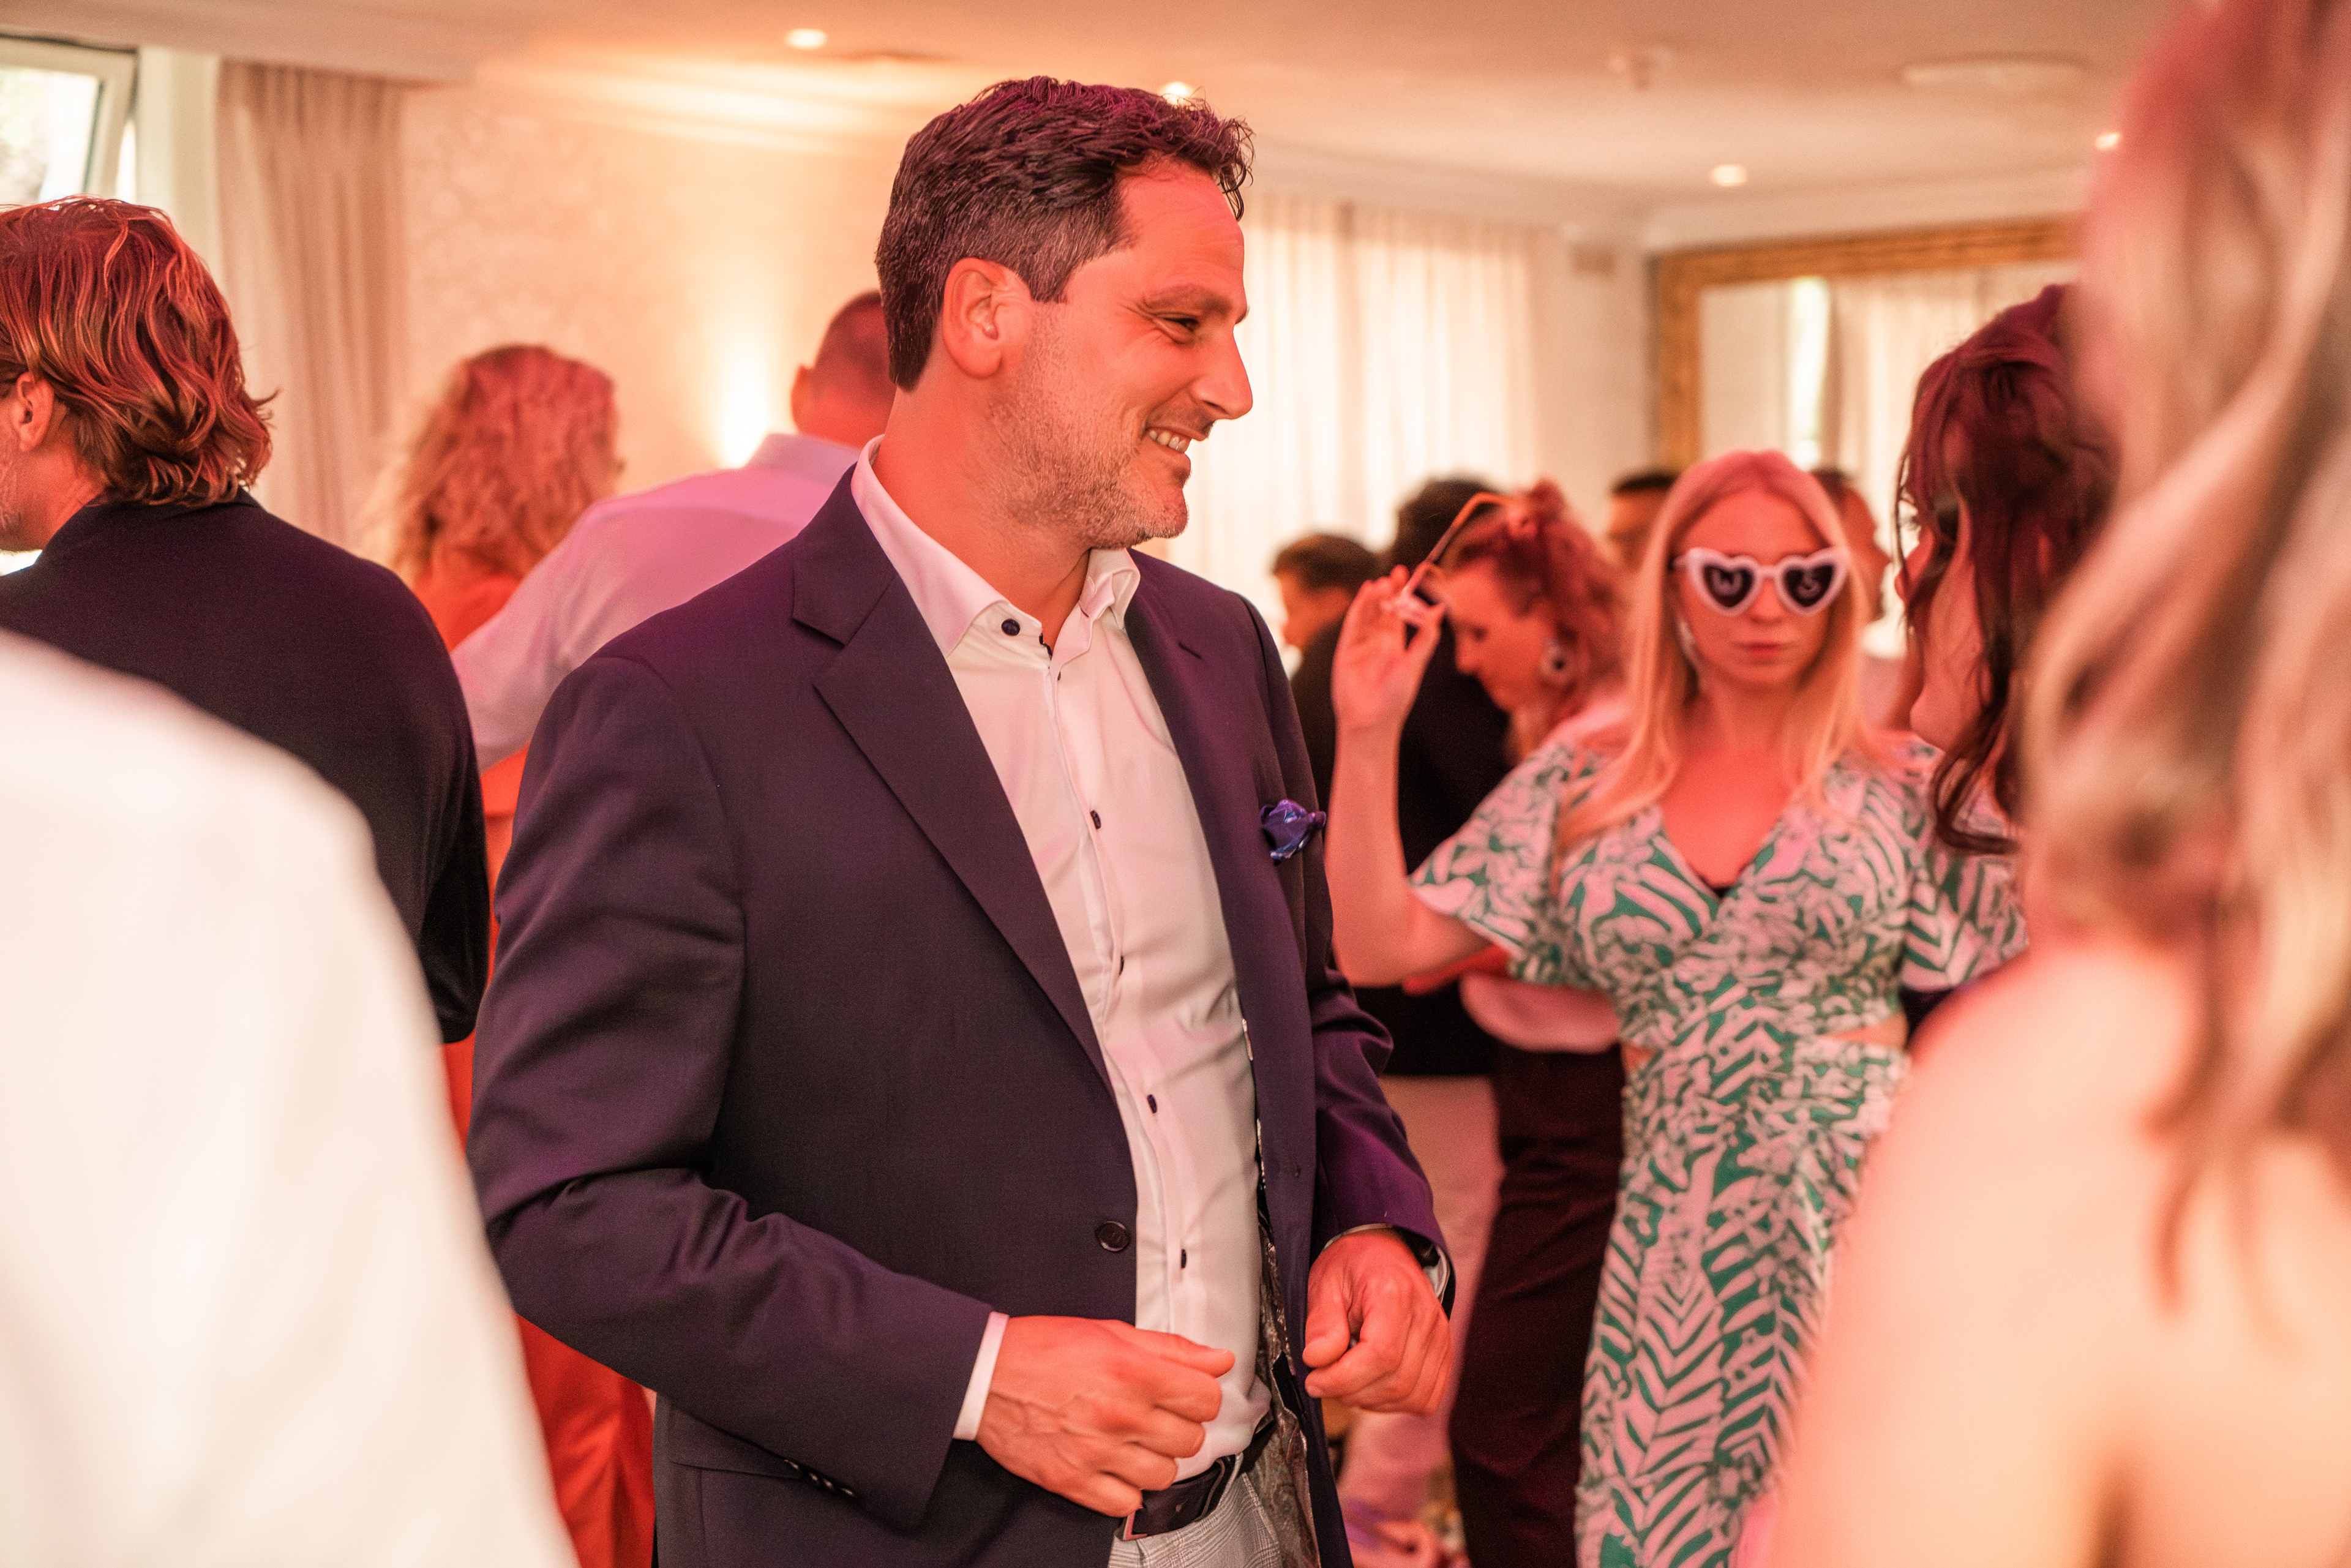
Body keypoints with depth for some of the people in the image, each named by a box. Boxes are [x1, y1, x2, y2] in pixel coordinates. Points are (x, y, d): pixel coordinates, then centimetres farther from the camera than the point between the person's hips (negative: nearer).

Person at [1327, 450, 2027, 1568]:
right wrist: (1365, 741, -8)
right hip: (1673, 1235, 2)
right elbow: (1379, 945, 0)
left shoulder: (1897, 788, 1)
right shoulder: (1581, 786, 4)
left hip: (1860, 1213, -1)